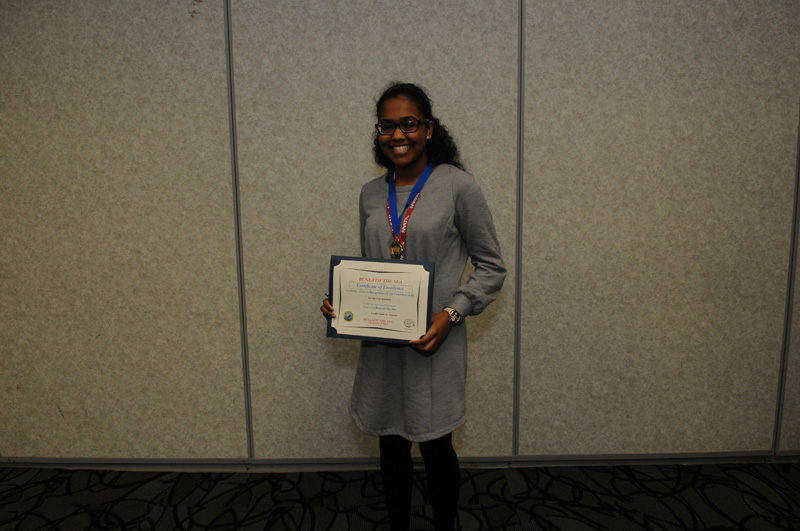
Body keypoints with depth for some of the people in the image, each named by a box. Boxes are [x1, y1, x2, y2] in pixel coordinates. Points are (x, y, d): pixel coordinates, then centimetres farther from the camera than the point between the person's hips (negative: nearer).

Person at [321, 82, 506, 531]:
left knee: (435, 446, 11)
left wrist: (451, 313, -18)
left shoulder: (457, 186, -9)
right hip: (380, 343, 5)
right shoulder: (371, 195, 6)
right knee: (391, 445, 18)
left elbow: (492, 268, -5)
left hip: (433, 344, -4)